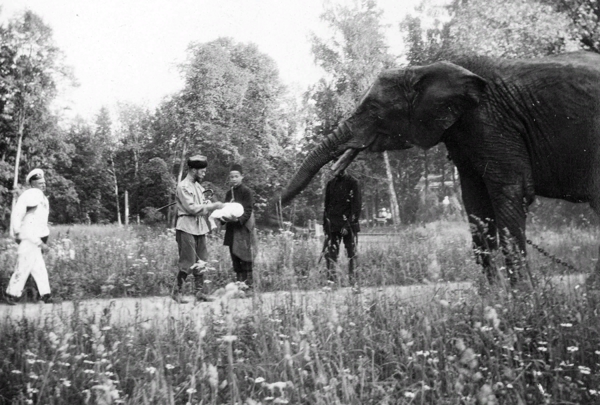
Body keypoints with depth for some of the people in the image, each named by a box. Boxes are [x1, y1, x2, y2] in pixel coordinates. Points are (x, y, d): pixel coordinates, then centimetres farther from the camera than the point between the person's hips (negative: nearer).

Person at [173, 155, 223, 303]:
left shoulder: (198, 186, 16)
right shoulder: (183, 187, -10)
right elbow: (191, 208, -17)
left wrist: (210, 204, 0)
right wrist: (211, 206, -15)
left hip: (200, 228, 8)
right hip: (187, 228, -8)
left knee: (200, 262, 6)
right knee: (188, 262, -7)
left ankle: (199, 292, 10)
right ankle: (177, 292, 4)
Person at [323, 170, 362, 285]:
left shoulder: (352, 183, -1)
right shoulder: (330, 184, 13)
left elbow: (357, 205, -6)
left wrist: (349, 224, -14)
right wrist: (325, 224, 12)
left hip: (348, 225, -3)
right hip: (333, 225, 3)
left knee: (351, 253, 1)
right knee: (330, 253, -6)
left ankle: (353, 282, 6)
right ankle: (331, 280, -7)